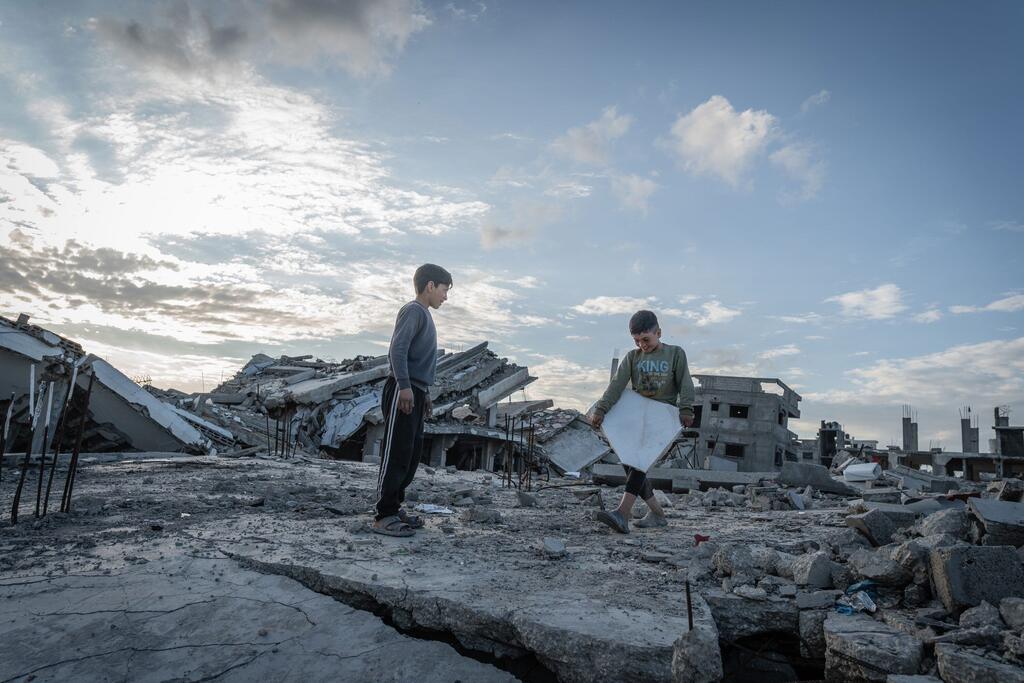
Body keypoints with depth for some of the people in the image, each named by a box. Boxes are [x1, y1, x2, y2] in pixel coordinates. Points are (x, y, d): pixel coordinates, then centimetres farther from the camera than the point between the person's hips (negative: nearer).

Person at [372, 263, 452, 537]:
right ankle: (384, 516, -5)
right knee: (396, 454, -9)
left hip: (414, 393, 10)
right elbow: (397, 348, -18)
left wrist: (424, 393, 25)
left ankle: (395, 507, 18)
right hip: (403, 391, -10)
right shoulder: (414, 310, -7)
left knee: (412, 454, 10)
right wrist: (404, 386, -25)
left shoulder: (424, 314, 22)